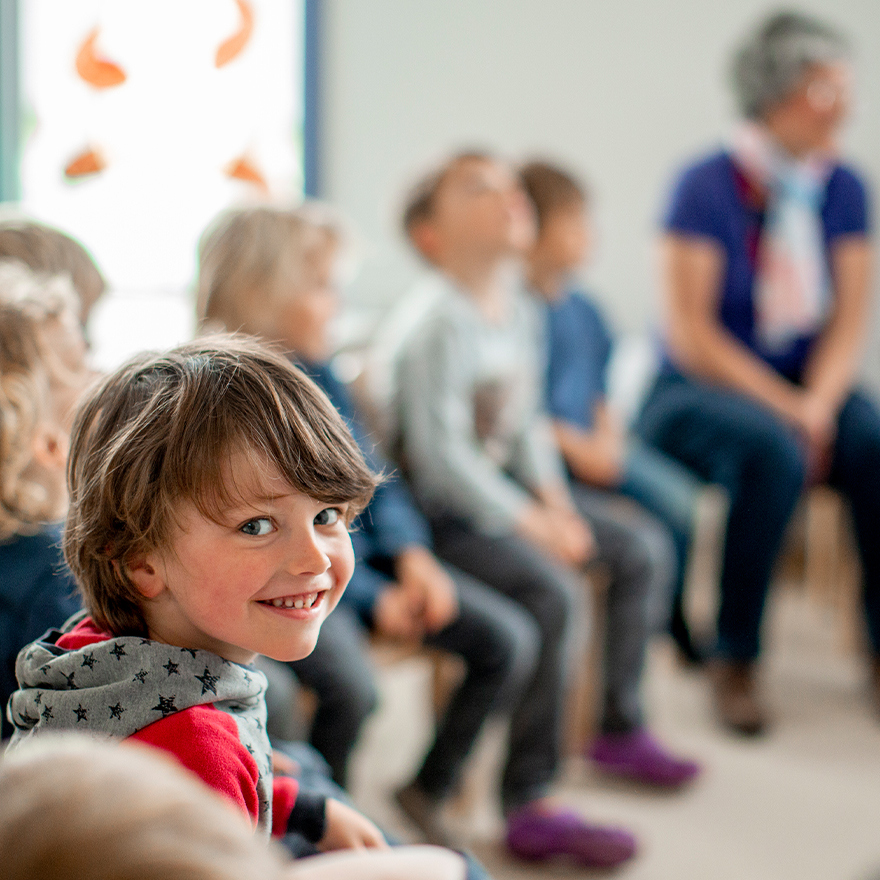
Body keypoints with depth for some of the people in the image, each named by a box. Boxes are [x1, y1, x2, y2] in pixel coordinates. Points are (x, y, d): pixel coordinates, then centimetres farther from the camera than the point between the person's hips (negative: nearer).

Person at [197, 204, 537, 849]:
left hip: (367, 558, 8)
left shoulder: (316, 371, 7)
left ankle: (428, 790, 16)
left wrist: (411, 553, -2)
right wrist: (370, 599, -16)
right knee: (350, 686, -35)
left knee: (510, 639, -1)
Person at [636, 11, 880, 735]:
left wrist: (819, 404, -17)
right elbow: (691, 335, -13)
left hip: (809, 387, 5)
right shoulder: (707, 186, -11)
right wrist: (786, 408, -19)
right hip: (701, 394, -4)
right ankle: (736, 662, -20)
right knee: (772, 451, -35)